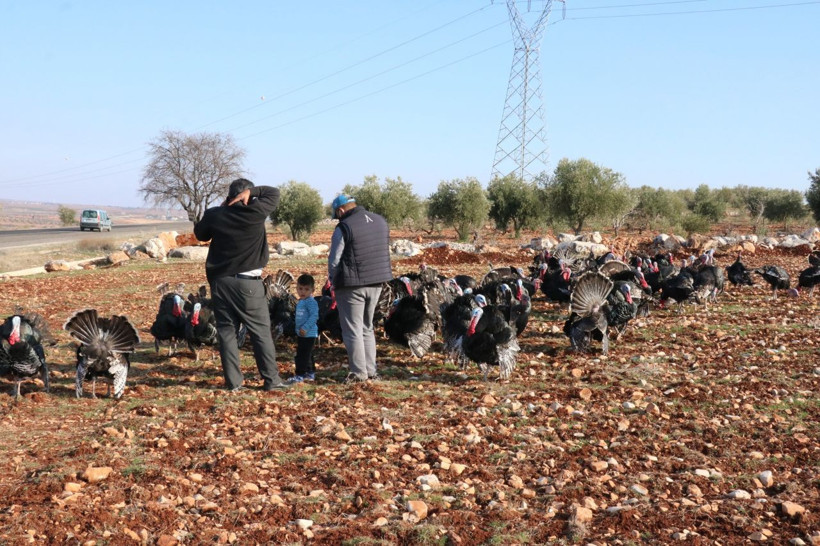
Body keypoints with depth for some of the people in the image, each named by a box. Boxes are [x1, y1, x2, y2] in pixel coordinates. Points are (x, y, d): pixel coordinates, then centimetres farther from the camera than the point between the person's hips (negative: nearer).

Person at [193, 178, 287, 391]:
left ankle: (233, 381, 7)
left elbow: (200, 234, 19)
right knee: (261, 332, 3)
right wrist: (251, 191, -4)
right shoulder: (255, 213, -8)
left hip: (220, 282, 3)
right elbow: (273, 193, 7)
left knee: (226, 332, 7)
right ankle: (271, 379, 4)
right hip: (248, 283, -3)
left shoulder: (214, 215, -1)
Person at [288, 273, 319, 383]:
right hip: (301, 334, 10)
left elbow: (314, 316, -26)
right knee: (306, 355, 18)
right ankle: (310, 373, 29)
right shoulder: (300, 302, 14)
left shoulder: (311, 302, -17)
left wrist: (305, 328, -29)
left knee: (302, 354, -9)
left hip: (308, 334, -10)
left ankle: (299, 375, -5)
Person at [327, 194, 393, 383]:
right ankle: (370, 370, 19)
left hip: (352, 285, -7)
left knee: (352, 330, 2)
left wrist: (334, 281, 5)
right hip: (376, 282, 7)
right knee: (367, 328, 18)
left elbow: (334, 260, -11)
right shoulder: (380, 221, 7)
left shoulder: (344, 228, -14)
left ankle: (359, 373, 2)